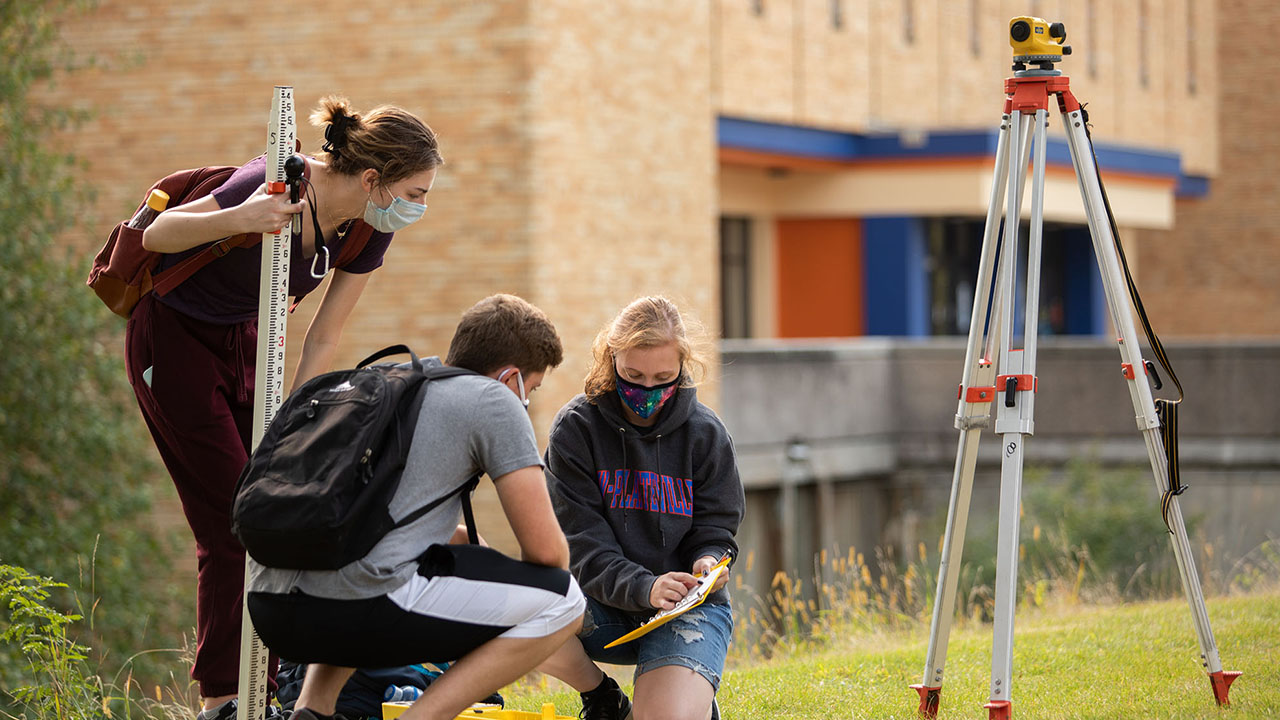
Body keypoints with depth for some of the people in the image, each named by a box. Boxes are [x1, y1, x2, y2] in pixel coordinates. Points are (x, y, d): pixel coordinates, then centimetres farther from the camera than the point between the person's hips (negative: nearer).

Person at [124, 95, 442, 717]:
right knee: (231, 520, -10)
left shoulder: (370, 230, -10)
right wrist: (236, 220, -44)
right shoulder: (279, 187, -31)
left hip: (248, 338, 7)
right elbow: (157, 235, -25)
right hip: (174, 337, -7)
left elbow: (322, 340, -5)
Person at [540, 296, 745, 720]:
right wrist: (642, 587, -29)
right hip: (605, 603, 1)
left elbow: (715, 529, 4)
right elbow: (582, 542, -12)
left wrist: (709, 561, -21)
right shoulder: (576, 427, -5)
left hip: (688, 606, -1)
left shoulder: (705, 433, -1)